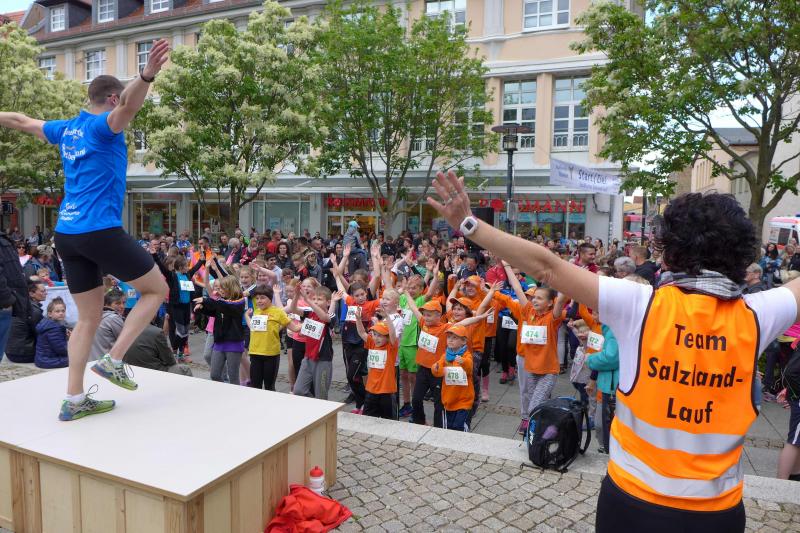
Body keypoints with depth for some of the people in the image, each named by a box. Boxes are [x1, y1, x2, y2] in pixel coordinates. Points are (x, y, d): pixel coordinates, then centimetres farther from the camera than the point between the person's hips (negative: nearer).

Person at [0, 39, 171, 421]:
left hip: (66, 234, 8)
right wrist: (147, 75, -44)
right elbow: (129, 107, -29)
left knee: (89, 317, 13)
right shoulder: (103, 125, -6)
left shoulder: (65, 129, 16)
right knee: (157, 290, 7)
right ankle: (113, 360, 1)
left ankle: (73, 400, 14)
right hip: (100, 231, -8)